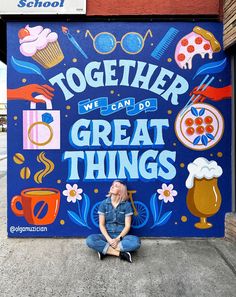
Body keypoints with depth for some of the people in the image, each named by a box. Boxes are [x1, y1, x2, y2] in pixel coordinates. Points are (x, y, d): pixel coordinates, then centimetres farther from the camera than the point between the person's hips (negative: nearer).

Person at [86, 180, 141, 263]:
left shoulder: (126, 205, -4)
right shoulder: (104, 203, 0)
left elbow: (127, 226, -5)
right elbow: (101, 225, -3)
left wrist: (118, 239, -19)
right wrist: (109, 239, -17)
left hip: (121, 236, -1)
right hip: (107, 235, 1)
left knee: (136, 242, -31)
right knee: (90, 240, -28)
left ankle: (105, 249, -20)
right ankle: (120, 253, -22)